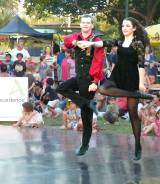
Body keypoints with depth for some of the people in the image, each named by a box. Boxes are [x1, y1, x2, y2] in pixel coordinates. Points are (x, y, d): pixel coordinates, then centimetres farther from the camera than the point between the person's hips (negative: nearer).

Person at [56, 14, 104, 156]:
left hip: (89, 79, -6)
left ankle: (85, 144, 10)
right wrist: (76, 42, -36)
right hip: (79, 77, 6)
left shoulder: (97, 41, -11)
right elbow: (67, 40, -15)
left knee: (86, 113, -1)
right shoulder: (77, 37, 6)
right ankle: (88, 103, -9)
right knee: (61, 88, -17)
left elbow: (98, 63, -17)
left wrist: (95, 82, -24)